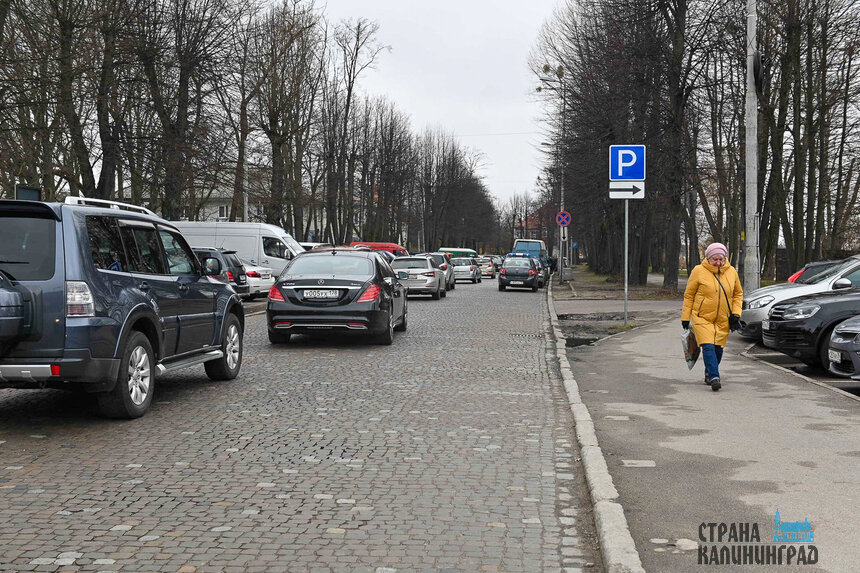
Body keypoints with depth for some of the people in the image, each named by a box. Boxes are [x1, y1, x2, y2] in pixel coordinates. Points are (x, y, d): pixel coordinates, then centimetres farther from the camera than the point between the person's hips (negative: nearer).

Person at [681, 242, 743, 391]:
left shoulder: (731, 272, 4)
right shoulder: (699, 271, -6)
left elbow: (738, 294, 16)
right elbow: (689, 295, 0)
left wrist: (735, 313, 3)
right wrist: (685, 317, -1)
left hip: (723, 320, 4)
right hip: (702, 318, -4)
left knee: (718, 348, 9)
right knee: (708, 347, -17)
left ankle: (709, 374, 30)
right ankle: (714, 378, -22)